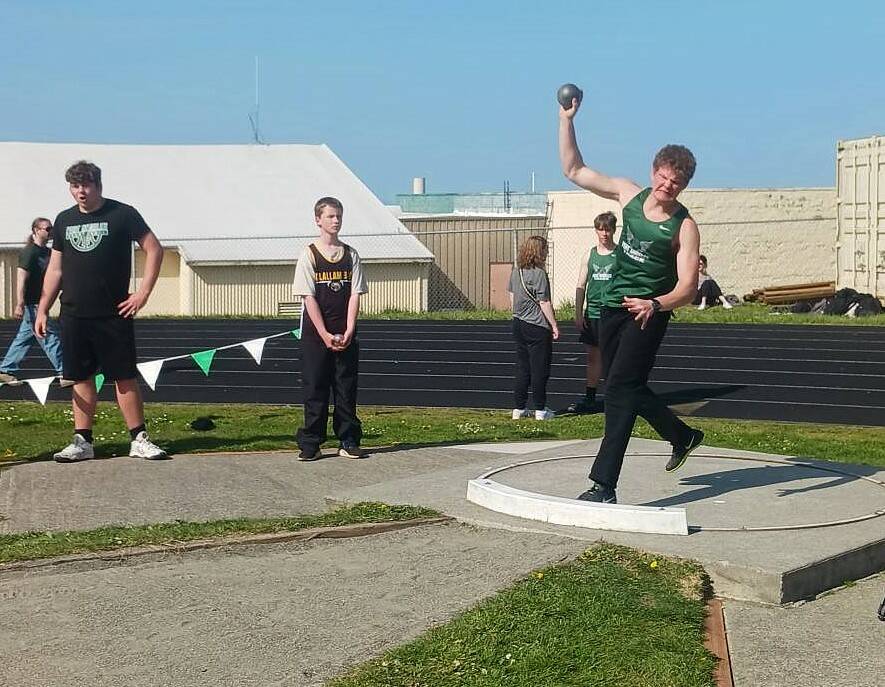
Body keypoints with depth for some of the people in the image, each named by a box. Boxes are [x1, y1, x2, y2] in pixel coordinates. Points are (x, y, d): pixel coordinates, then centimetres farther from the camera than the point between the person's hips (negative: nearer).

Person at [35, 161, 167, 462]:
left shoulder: (122, 214, -3)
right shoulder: (64, 220, 11)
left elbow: (154, 249, -3)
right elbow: (55, 269, 15)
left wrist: (143, 293, -9)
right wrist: (42, 310, 10)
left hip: (113, 315, -4)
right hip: (73, 315, 4)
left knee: (125, 377, -2)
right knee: (81, 379, 6)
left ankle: (139, 440, 5)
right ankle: (82, 442, 13)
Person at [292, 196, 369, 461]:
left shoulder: (351, 255, 7)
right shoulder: (309, 255, -1)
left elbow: (355, 295, 2)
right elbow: (309, 298, -6)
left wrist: (348, 332, -9)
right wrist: (325, 335, -13)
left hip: (345, 336, 3)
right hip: (315, 334, -2)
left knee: (346, 388, 5)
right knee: (315, 389, 0)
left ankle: (348, 441, 12)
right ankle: (310, 444, 6)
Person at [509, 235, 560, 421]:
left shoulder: (516, 272, 7)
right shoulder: (539, 274, -16)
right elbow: (544, 303, -15)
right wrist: (554, 326, -9)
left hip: (518, 324, 7)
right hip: (537, 327, -7)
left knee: (522, 368, 13)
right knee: (539, 368, 1)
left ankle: (518, 408, 14)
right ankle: (540, 409, 6)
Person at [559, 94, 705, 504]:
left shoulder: (684, 227, -11)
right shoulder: (628, 194, 3)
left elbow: (688, 287, -16)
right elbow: (574, 170, 7)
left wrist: (655, 304, -35)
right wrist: (566, 121, -1)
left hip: (647, 314, -6)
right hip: (612, 306, 7)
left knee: (620, 390, -16)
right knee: (625, 388, 18)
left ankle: (604, 484, -18)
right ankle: (683, 436, 42)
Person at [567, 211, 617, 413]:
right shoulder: (589, 255, 9)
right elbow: (581, 286, 11)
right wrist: (578, 314, 4)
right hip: (592, 313, 4)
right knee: (593, 356, 9)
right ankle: (589, 399, 16)